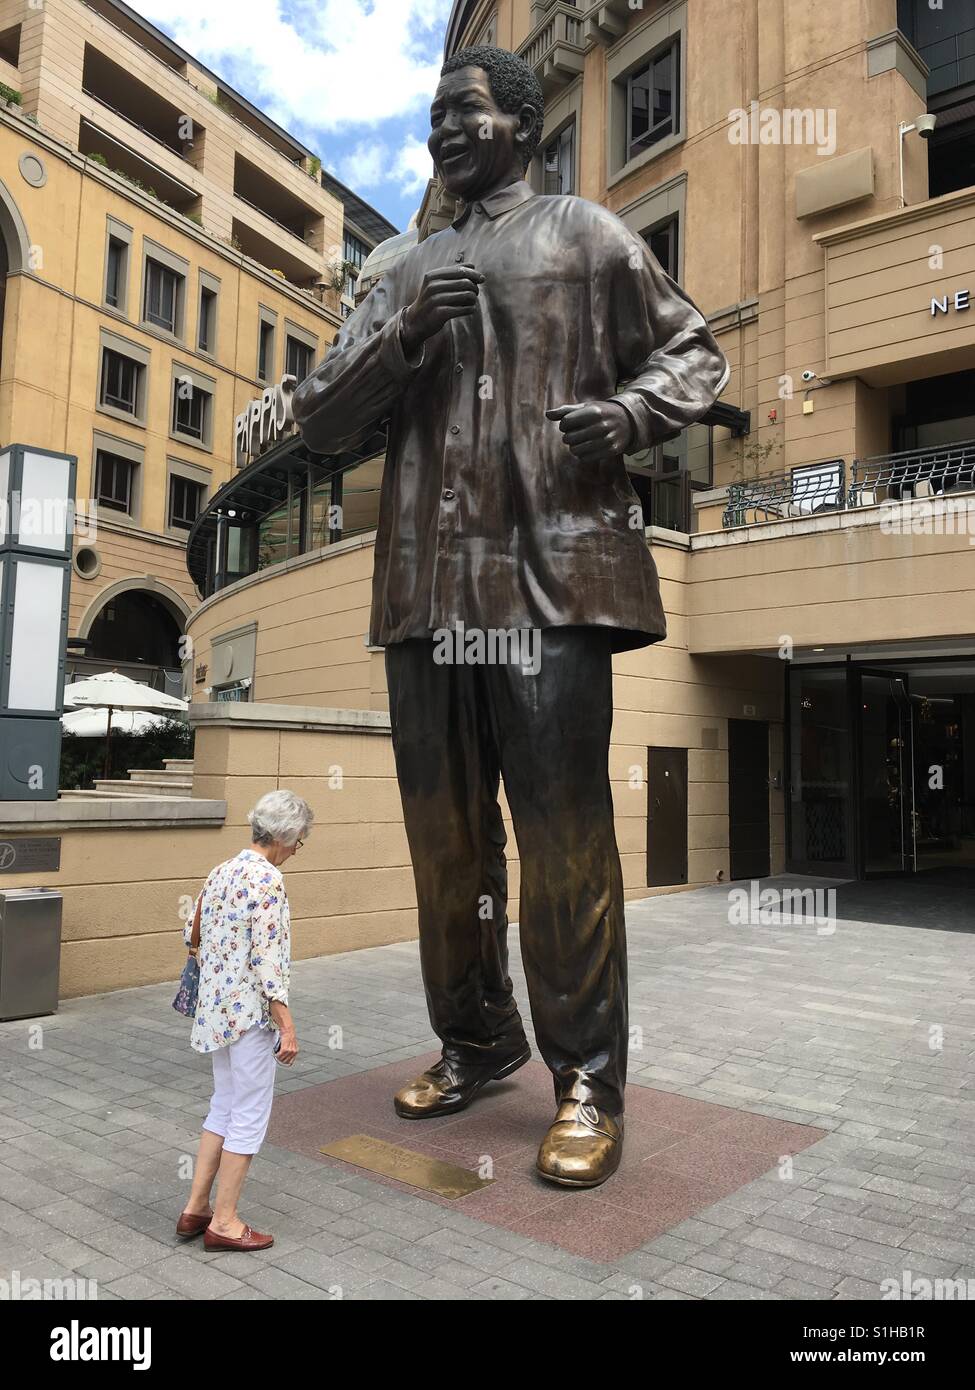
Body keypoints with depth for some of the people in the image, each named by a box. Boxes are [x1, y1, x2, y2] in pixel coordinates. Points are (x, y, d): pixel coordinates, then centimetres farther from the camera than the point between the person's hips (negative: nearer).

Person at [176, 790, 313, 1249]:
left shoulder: (221, 872, 6)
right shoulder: (267, 878, -19)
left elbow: (193, 936, 17)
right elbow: (267, 959, -22)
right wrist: (287, 1026, -19)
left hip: (217, 1007, 9)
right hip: (251, 1010, -9)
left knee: (224, 1107, 20)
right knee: (250, 1115, 5)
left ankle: (195, 1209, 27)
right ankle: (223, 1222, 16)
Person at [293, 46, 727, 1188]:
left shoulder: (584, 234, 14)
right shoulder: (404, 277, 25)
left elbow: (694, 350, 13)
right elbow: (318, 420, 17)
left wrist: (631, 409, -9)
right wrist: (400, 339, -1)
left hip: (553, 572, -5)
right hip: (428, 584, 5)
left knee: (565, 834, -7)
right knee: (444, 832, 9)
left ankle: (588, 1082, 7)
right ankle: (474, 1040, 26)